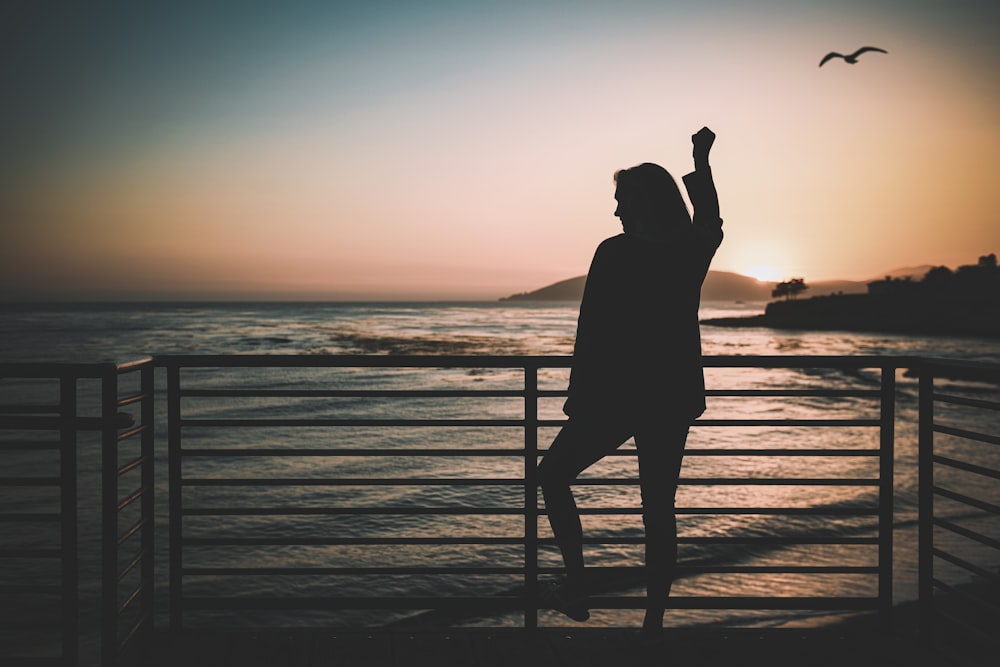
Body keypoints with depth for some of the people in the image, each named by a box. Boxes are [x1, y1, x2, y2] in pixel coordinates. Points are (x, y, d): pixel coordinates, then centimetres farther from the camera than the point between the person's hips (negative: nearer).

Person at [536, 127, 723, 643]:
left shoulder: (614, 252, -12)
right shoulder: (693, 250, 3)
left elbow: (591, 333, -13)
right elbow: (710, 220, 27)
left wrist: (578, 397, -5)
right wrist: (700, 162, 40)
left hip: (617, 397, -5)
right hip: (675, 399, 5)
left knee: (552, 474, 14)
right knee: (659, 508, 12)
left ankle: (576, 589, 6)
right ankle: (654, 623, 16)